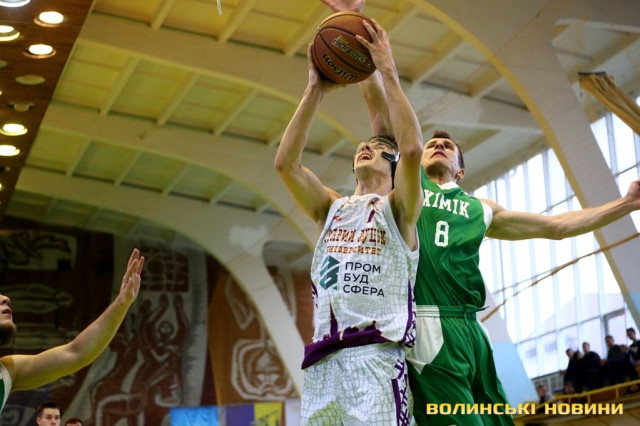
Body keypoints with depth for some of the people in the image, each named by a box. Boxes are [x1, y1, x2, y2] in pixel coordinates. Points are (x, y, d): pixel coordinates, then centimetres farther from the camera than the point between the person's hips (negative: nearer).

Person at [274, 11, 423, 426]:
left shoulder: (397, 209, 10)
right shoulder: (331, 208, 23)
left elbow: (413, 149, -9)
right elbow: (286, 162, 9)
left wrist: (388, 72, -4)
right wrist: (316, 90, 8)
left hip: (375, 351, -5)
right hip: (323, 355, 5)